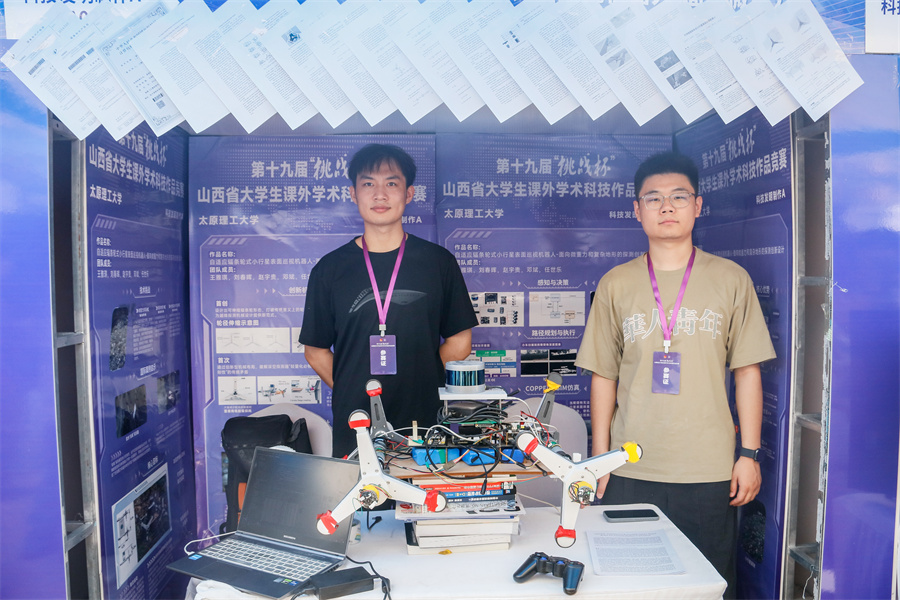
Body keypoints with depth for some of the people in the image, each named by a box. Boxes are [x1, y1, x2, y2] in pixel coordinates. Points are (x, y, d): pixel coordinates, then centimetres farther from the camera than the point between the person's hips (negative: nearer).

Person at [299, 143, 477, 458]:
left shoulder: (439, 262, 3)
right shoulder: (329, 269, 4)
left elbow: (459, 341, 6)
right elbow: (316, 350, 8)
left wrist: (419, 386, 0)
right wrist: (351, 392, -1)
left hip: (424, 421, 0)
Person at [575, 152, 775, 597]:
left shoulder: (731, 280, 3)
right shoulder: (615, 285, 3)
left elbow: (747, 372, 4)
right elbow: (603, 377, 5)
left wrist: (749, 454, 0)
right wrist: (600, 460, 4)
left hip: (710, 473, 0)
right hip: (630, 472, 1)